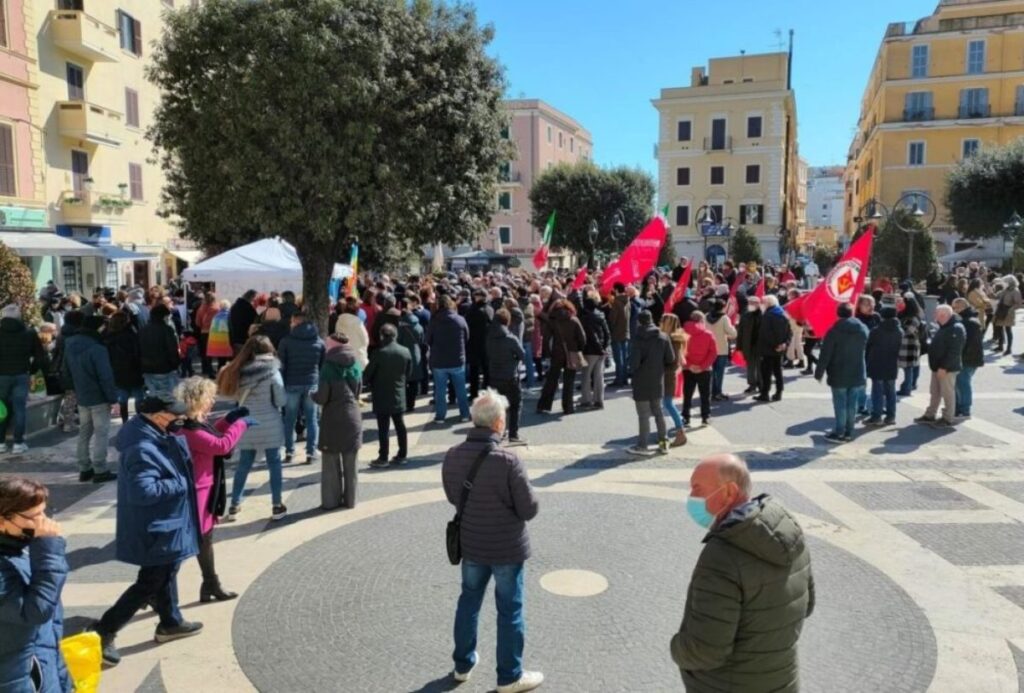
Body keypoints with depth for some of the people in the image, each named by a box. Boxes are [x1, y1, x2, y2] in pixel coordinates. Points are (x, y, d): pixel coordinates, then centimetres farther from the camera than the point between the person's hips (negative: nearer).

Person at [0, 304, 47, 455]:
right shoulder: (29, 332, 2)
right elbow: (40, 356, 2)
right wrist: (31, 369, 13)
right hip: (21, 376, 0)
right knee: (19, 409, 3)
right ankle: (18, 443, 2)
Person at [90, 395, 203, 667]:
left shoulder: (156, 435, 0)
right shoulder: (142, 449, -30)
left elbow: (175, 462, 14)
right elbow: (144, 491, -35)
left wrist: (180, 431, -3)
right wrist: (180, 483, -24)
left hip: (164, 523, 10)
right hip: (155, 529, -10)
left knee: (166, 574, 24)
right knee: (150, 584, 2)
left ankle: (171, 623, 42)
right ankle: (103, 632, 13)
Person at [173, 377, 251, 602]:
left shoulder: (195, 424, 5)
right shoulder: (189, 430, -25)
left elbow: (210, 437, 24)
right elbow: (222, 445, -31)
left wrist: (228, 420, 11)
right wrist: (240, 424, -19)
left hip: (205, 490, 11)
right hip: (196, 493, -11)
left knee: (204, 540, 21)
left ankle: (211, 586, 35)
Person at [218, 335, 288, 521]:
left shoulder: (239, 371, -1)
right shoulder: (272, 371, -11)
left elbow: (236, 396, 4)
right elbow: (281, 400, -7)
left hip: (246, 426, 3)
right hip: (269, 426, -3)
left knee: (243, 466, 13)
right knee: (274, 465, 8)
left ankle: (234, 506, 19)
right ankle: (276, 506, 13)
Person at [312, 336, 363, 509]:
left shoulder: (328, 367, -11)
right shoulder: (356, 366, 3)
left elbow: (322, 398, -12)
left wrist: (313, 395, 8)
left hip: (332, 420, -3)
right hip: (352, 419, 4)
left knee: (331, 463, 6)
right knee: (350, 464, 11)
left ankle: (331, 500, 10)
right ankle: (350, 500, 17)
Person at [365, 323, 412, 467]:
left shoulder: (378, 353, -16)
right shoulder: (405, 352, -3)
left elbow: (368, 374, -8)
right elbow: (408, 372, 7)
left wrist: (372, 387, 10)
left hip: (381, 396, -4)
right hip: (399, 395, 4)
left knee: (383, 428, 0)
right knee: (400, 426, 11)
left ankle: (383, 458, 4)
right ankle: (402, 455, 17)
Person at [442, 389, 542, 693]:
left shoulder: (452, 456, -10)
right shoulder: (508, 460, -27)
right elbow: (529, 510, -20)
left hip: (470, 544, 5)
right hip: (507, 548, -5)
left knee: (469, 601, 23)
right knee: (510, 611, 12)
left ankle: (463, 664, 39)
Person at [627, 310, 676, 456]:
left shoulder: (638, 338, -13)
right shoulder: (663, 337, 1)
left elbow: (634, 361, -17)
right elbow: (671, 361, 1)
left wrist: (632, 372, 3)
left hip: (642, 382, -5)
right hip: (657, 381, 5)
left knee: (644, 415, 0)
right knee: (658, 412, 17)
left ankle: (642, 446, 5)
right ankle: (664, 443, 21)